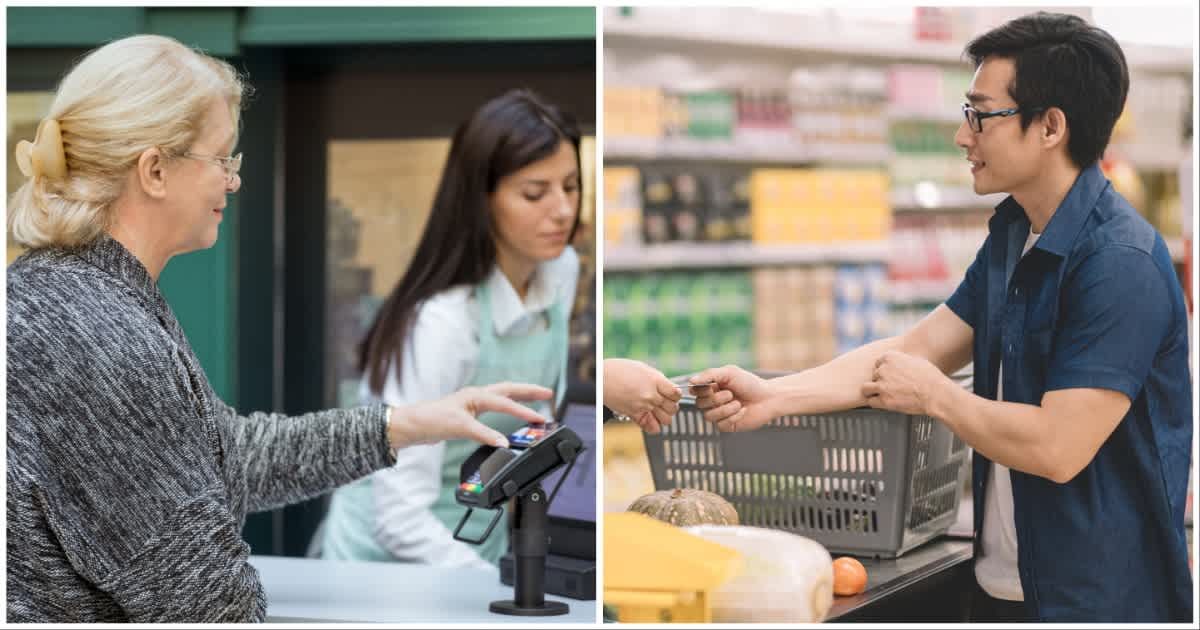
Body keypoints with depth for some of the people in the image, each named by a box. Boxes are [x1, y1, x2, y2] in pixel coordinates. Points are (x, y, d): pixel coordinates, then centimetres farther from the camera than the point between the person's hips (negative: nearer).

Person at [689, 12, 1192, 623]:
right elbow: (915, 348, 5)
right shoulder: (1012, 235, 7)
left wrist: (933, 395, -12)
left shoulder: (1121, 263, -22)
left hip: (1095, 597, -8)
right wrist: (773, 395, -6)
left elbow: (1058, 447, -26)